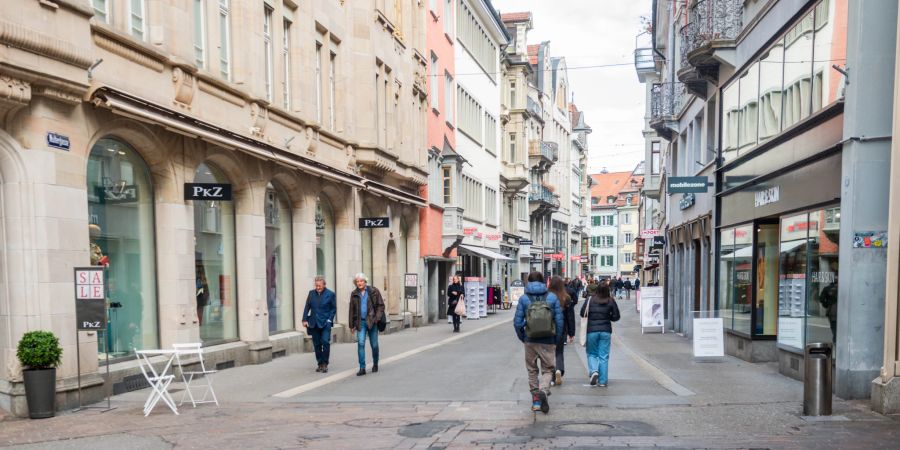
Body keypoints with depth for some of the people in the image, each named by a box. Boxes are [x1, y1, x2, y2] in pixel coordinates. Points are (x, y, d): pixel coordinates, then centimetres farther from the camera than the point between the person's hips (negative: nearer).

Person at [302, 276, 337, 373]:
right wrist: (305, 319, 2)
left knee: (325, 342, -15)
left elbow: (334, 308, 1)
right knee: (317, 344, 7)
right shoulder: (311, 293, 7)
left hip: (325, 323, -4)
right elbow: (307, 307, 9)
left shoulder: (330, 294, -3)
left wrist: (329, 319, -8)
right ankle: (320, 363, 18)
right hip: (314, 323, 4)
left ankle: (325, 363, -3)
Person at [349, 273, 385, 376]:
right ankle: (362, 368, -9)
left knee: (374, 345, 6)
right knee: (360, 343, -12)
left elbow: (381, 305, 0)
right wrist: (352, 325, 11)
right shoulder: (354, 294, 7)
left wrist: (377, 318, -12)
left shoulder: (373, 291, -1)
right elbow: (352, 310, 12)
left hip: (372, 321, -1)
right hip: (360, 322, 1)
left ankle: (375, 364, 28)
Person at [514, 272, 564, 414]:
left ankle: (535, 399, 18)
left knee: (532, 370, 16)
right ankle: (543, 390, -17)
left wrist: (522, 338, 10)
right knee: (548, 369, 10)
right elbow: (559, 321, -3)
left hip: (530, 341, 1)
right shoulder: (552, 297, -2)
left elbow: (517, 322, -5)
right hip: (548, 341, -1)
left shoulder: (523, 299, -3)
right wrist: (557, 339, 8)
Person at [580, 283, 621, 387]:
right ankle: (602, 381, 7)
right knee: (604, 356, 6)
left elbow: (582, 314, -4)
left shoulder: (590, 300, -4)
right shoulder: (611, 301, -2)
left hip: (591, 331, -1)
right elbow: (616, 316, 0)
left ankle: (594, 371, -11)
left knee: (591, 354, 15)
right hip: (606, 331, 1)